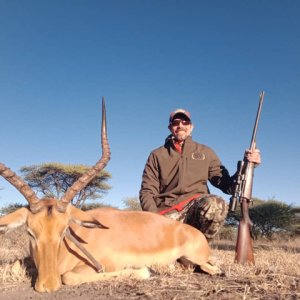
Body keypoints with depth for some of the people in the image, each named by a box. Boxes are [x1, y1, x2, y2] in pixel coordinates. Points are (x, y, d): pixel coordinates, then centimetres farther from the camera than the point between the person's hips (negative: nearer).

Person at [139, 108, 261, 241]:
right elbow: (147, 191, 8)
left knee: (216, 204, -34)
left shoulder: (205, 152, 17)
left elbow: (227, 185, 12)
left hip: (196, 205, 1)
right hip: (167, 211, 0)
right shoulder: (157, 155, 15)